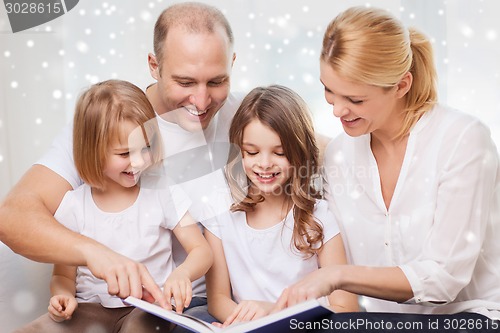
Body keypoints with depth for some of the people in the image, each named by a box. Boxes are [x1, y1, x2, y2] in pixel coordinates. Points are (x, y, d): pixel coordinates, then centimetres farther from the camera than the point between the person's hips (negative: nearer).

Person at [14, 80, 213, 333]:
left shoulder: (162, 194, -4)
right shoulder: (73, 206, -2)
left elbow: (202, 251, -3)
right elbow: (63, 275, 7)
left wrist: (181, 273, -26)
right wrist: (63, 296, -17)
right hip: (89, 309, 2)